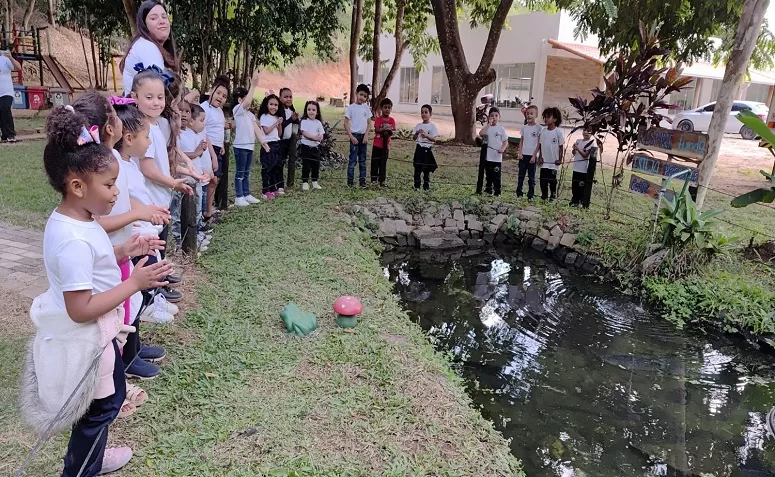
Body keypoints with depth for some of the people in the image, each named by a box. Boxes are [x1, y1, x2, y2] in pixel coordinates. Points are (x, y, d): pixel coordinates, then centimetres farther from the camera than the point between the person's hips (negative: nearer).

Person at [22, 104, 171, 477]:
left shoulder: (73, 219, 0)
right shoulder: (73, 239, -32)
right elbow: (81, 310, -31)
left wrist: (123, 252, 2)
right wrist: (133, 283, -29)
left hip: (94, 335, 10)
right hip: (87, 340, -10)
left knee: (107, 400, 27)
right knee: (101, 407, 12)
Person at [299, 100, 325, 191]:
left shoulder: (318, 122, 5)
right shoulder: (304, 121, -5)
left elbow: (321, 135, -1)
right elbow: (304, 133, -16)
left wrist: (319, 138, -25)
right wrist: (314, 137, -28)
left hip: (316, 147, 4)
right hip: (306, 147, -4)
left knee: (316, 165, 8)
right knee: (306, 165, -1)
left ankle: (315, 182, 20)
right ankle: (305, 182, 7)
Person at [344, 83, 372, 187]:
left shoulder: (367, 108, 7)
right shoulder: (351, 107, -5)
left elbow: (369, 123, 8)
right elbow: (346, 123, -6)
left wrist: (366, 135, -5)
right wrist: (351, 137, -13)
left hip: (363, 136, 4)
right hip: (355, 135, -4)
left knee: (363, 160, 9)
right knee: (353, 159, -4)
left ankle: (362, 180, 16)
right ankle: (350, 181, 1)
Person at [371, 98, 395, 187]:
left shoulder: (392, 120, 4)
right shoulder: (378, 119, -4)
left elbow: (392, 133, -1)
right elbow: (376, 130, -16)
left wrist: (389, 131, -24)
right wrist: (384, 129, -32)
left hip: (386, 145, 2)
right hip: (377, 144, -2)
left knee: (383, 163, 7)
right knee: (375, 162, 3)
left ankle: (382, 180, 12)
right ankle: (374, 179, 12)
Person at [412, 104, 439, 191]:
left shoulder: (432, 126, -4)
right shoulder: (418, 125, 6)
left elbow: (434, 139, -10)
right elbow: (414, 138, 6)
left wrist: (426, 136, -26)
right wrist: (417, 133, -14)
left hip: (427, 149, -3)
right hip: (419, 148, 3)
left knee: (426, 169, 2)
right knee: (417, 168, 5)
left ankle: (426, 186, 10)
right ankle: (416, 185, 12)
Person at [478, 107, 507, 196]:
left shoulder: (501, 129, 1)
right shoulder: (487, 128, 2)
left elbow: (505, 142, 1)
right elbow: (481, 133, -21)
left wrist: (502, 148, -18)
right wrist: (489, 124, -18)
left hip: (497, 157, -2)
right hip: (487, 157, 2)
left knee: (496, 176, -1)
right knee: (488, 175, 14)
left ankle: (497, 191, 5)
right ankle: (488, 189, 25)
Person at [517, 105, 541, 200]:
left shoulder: (538, 128, -4)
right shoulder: (524, 127, 7)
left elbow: (539, 143, -6)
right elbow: (521, 141, 10)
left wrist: (534, 156, -10)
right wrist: (520, 152, -2)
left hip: (532, 156, -4)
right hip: (523, 155, 4)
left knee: (531, 177, 2)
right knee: (521, 175, 7)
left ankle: (531, 195, 8)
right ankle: (519, 194, 13)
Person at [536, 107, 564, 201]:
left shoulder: (558, 132, -9)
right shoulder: (543, 131, 2)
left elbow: (560, 146, -5)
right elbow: (540, 145, 7)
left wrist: (560, 159, -6)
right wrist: (540, 157, 2)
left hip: (553, 162, -4)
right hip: (544, 161, 4)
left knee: (552, 180, 3)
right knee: (543, 179, 6)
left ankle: (552, 195, 16)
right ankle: (544, 195, 18)